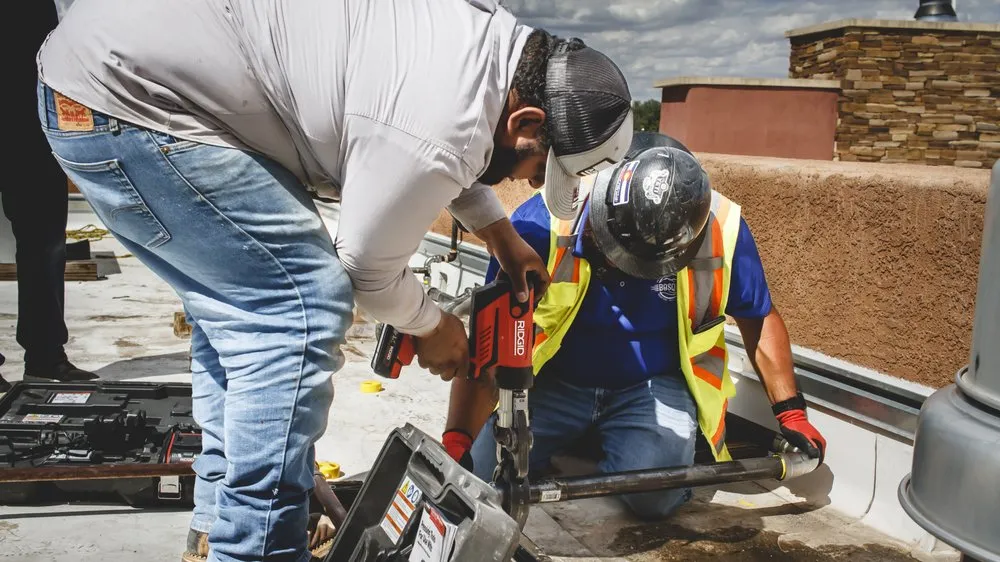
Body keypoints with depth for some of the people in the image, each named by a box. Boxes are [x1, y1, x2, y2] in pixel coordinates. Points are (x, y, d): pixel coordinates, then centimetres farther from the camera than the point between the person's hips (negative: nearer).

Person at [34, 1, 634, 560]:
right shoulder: (441, 131, -23)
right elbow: (370, 269, -6)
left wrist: (501, 234, 25)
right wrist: (434, 328, 12)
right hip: (128, 105, -10)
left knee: (240, 304, 16)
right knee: (303, 308, -10)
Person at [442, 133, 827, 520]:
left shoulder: (721, 230, -19)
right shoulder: (543, 223, -25)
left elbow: (759, 318, 0)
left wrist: (791, 413, -1)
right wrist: (456, 439, -31)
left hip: (653, 387, 0)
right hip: (553, 383, 1)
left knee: (655, 496, -26)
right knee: (483, 476, -16)